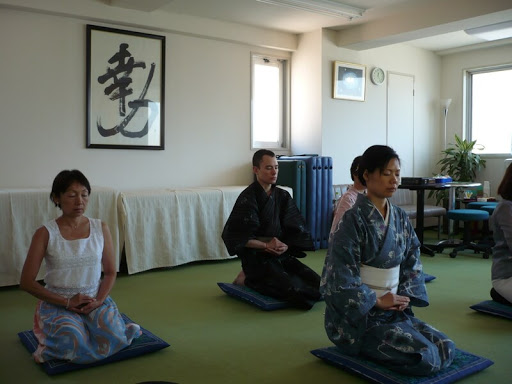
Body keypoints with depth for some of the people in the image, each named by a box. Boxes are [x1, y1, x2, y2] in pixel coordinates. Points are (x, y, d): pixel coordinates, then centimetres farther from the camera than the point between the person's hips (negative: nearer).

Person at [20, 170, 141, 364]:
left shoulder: (101, 228, 1)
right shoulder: (45, 233, -7)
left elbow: (110, 272, 7)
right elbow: (26, 282, -7)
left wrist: (99, 300, -12)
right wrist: (67, 302, -14)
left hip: (95, 299, 3)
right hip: (58, 304, -3)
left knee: (114, 340, -23)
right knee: (75, 344, -31)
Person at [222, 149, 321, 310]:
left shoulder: (283, 196, 8)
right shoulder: (247, 198, -11)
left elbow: (296, 230, 7)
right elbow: (234, 236, -15)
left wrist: (286, 246, -14)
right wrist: (266, 245, -19)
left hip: (282, 255, 7)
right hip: (257, 258, -7)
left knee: (317, 285, -3)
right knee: (294, 290, -25)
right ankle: (248, 280, 1)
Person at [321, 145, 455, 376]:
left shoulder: (400, 219, 5)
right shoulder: (353, 221, -17)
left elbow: (412, 264, 12)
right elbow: (341, 279, -19)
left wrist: (404, 297, -5)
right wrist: (378, 302, -14)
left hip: (394, 309, 7)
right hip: (358, 315, -7)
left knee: (447, 349, -1)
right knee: (426, 357, -18)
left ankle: (372, 347, 12)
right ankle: (365, 347, 5)